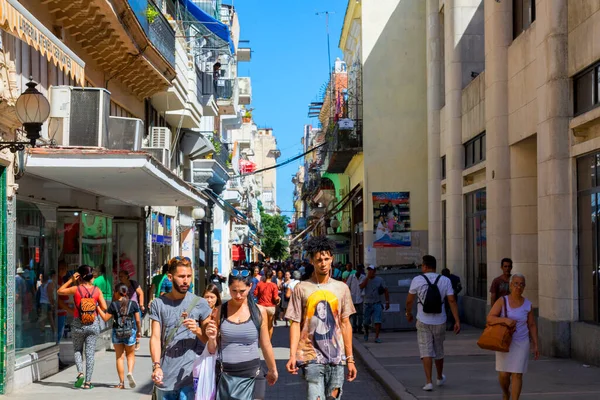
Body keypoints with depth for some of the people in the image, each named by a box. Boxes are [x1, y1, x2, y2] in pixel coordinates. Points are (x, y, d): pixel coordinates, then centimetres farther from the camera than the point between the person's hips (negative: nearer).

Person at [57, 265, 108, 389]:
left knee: (77, 350, 17)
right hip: (93, 324, 1)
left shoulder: (76, 289, -8)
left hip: (78, 324, -1)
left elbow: (60, 291, 6)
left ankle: (80, 373, -5)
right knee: (90, 353, 5)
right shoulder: (97, 290, -3)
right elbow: (104, 307, -2)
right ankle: (88, 382, 4)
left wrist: (71, 280, 6)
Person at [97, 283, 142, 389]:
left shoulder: (114, 305, -7)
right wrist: (139, 331, 14)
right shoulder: (133, 304, -3)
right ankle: (130, 372, -9)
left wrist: (98, 308, 6)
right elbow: (138, 320, 0)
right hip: (130, 332, 1)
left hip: (117, 333, -1)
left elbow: (105, 318, -4)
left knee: (119, 357, 9)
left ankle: (122, 383, 9)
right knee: (130, 354, 19)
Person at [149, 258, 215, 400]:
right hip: (165, 376, 2)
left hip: (190, 374, -2)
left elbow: (210, 340, 7)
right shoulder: (158, 304, 4)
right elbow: (155, 337, -1)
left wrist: (197, 330, -14)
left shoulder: (200, 303, 2)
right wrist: (156, 366, -15)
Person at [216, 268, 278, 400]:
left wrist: (272, 370, 18)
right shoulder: (220, 310, 1)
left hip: (248, 375, -1)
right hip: (224, 373, 1)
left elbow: (265, 345, 11)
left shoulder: (259, 311, 0)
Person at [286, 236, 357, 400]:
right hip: (311, 357, -3)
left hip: (337, 357, 3)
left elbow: (345, 324, 10)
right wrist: (292, 355, -11)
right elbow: (295, 324, 0)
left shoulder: (341, 288, 7)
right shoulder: (301, 288, 0)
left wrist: (350, 358, 8)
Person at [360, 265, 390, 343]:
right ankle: (366, 333, 37)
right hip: (367, 304, 2)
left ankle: (377, 337, -13)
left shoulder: (380, 280, 2)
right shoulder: (365, 279, 4)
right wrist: (368, 277, -17)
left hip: (377, 304, -2)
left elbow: (386, 291, 4)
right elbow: (361, 286, -17)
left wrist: (387, 302, -2)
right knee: (366, 322, 10)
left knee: (377, 321, -14)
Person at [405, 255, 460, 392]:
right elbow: (452, 301, -10)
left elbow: (409, 300, -2)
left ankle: (428, 382, -10)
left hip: (423, 322, -2)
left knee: (426, 352, 1)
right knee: (439, 351, 19)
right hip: (440, 322, 2)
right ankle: (440, 378, 37)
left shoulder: (417, 280, -9)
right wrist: (457, 321, -9)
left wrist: (408, 313, 16)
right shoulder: (445, 281, -4)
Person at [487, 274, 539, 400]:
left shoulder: (528, 304, -1)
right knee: (504, 374, 2)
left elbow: (532, 325, 5)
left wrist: (535, 345, 2)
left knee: (517, 374, -2)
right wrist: (505, 320, -28)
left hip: (521, 343, 1)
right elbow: (489, 318, -12)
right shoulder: (502, 301, -7)